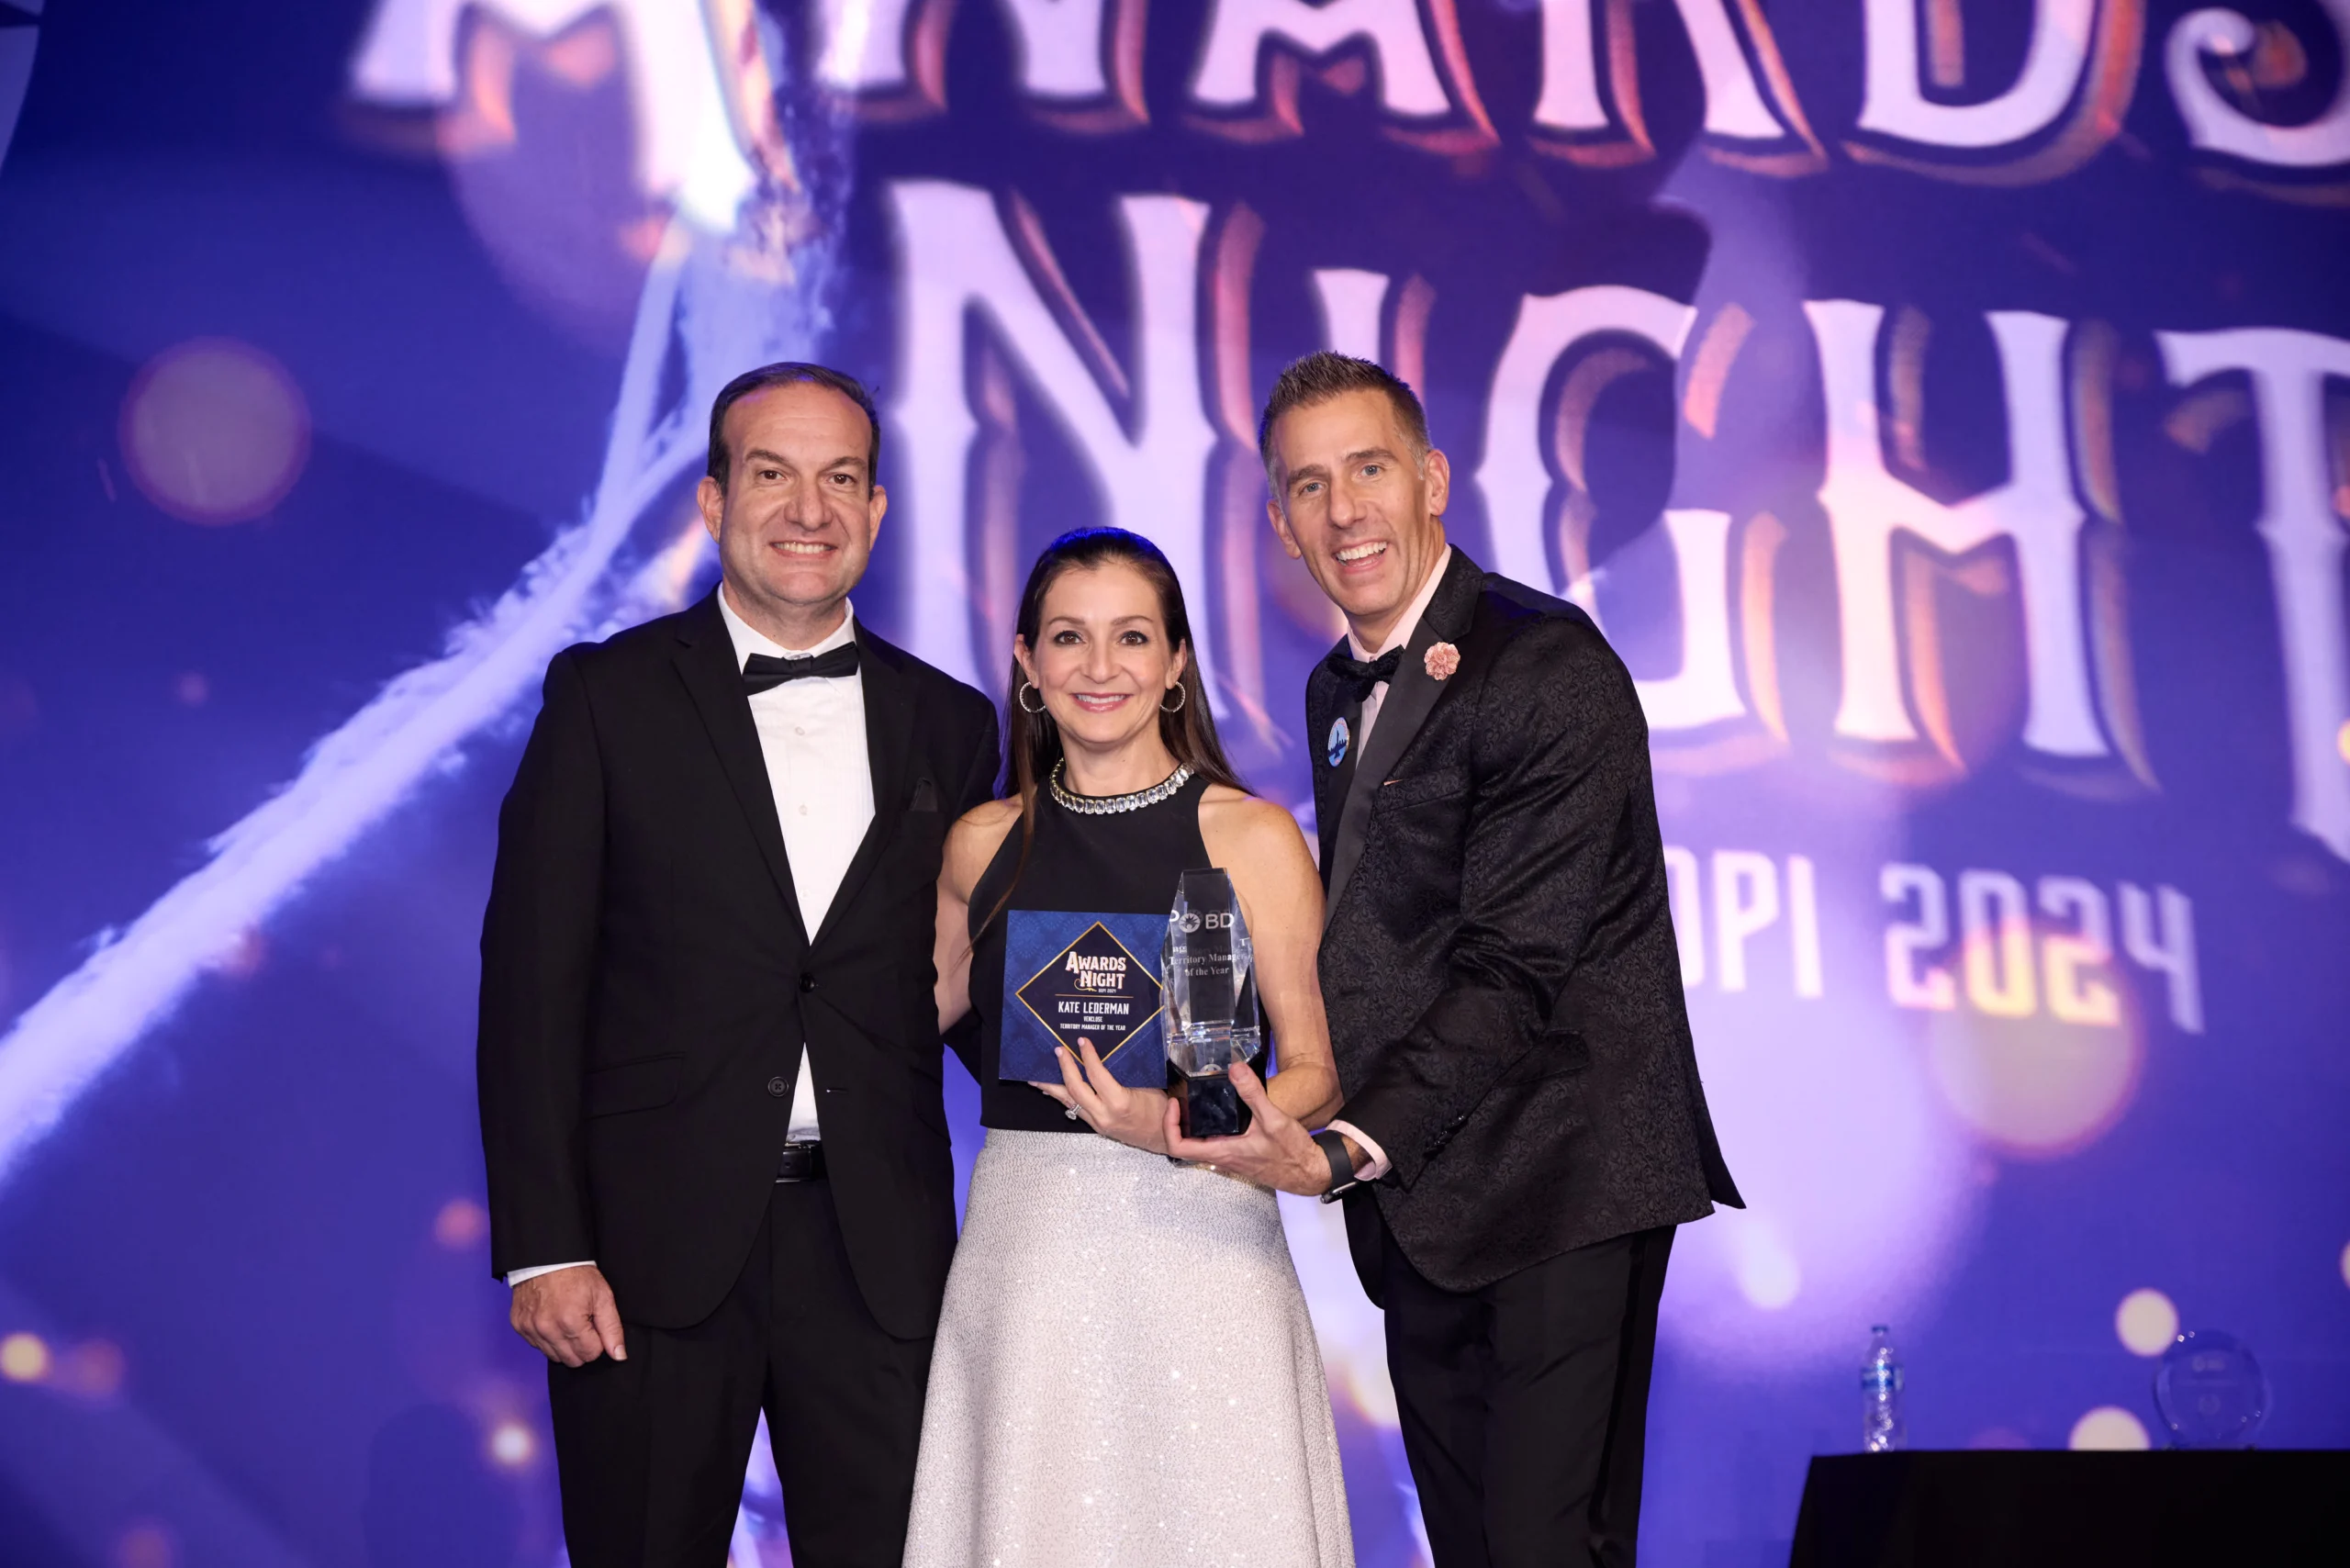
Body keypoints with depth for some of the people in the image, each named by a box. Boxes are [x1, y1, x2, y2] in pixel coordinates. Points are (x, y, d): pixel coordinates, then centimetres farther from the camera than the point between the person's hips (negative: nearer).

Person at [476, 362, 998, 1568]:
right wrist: (542, 1248, -10)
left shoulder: (948, 726, 9)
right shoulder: (608, 697, 0)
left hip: (878, 1247, 2)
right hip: (654, 1243, -2)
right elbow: (532, 982, -4)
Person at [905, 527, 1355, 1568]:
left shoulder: (1253, 838, -3)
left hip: (1197, 1247, -3)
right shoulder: (982, 843, 7)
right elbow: (926, 1008, 23)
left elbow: (1318, 1070, -5)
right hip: (1020, 1252, 3)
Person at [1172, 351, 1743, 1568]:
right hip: (1419, 1204, 8)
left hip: (1555, 1191, -8)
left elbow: (1515, 967, -20)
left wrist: (1352, 1146, -28)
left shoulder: (1550, 671, -13)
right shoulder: (1339, 691, 15)